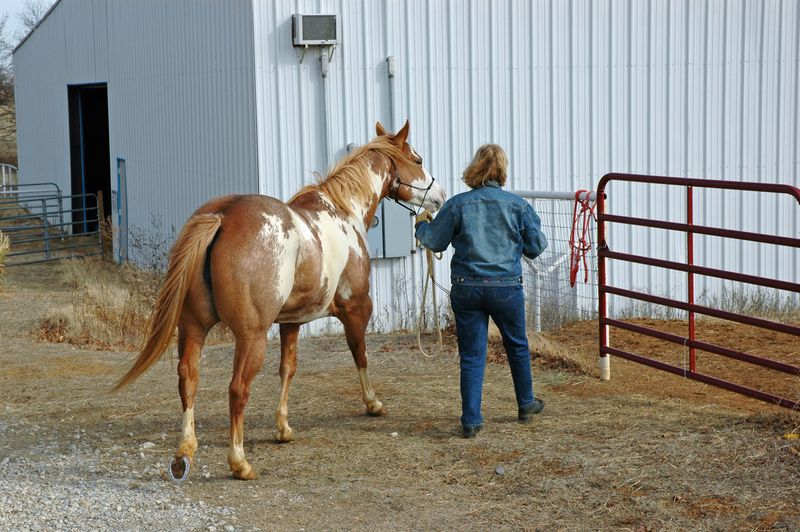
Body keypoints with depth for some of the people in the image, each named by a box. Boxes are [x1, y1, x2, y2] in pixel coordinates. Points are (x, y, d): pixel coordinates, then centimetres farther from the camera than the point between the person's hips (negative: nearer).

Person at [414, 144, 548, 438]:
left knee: (471, 356, 5)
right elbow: (535, 248, 3)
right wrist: (538, 231, 25)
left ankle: (471, 421, 2)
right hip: (506, 287, 0)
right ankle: (526, 405, 36)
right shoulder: (518, 205, -4)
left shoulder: (458, 204, -5)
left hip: (466, 289, 0)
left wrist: (422, 224, 23)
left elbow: (434, 241, 2)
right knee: (517, 347, 21)